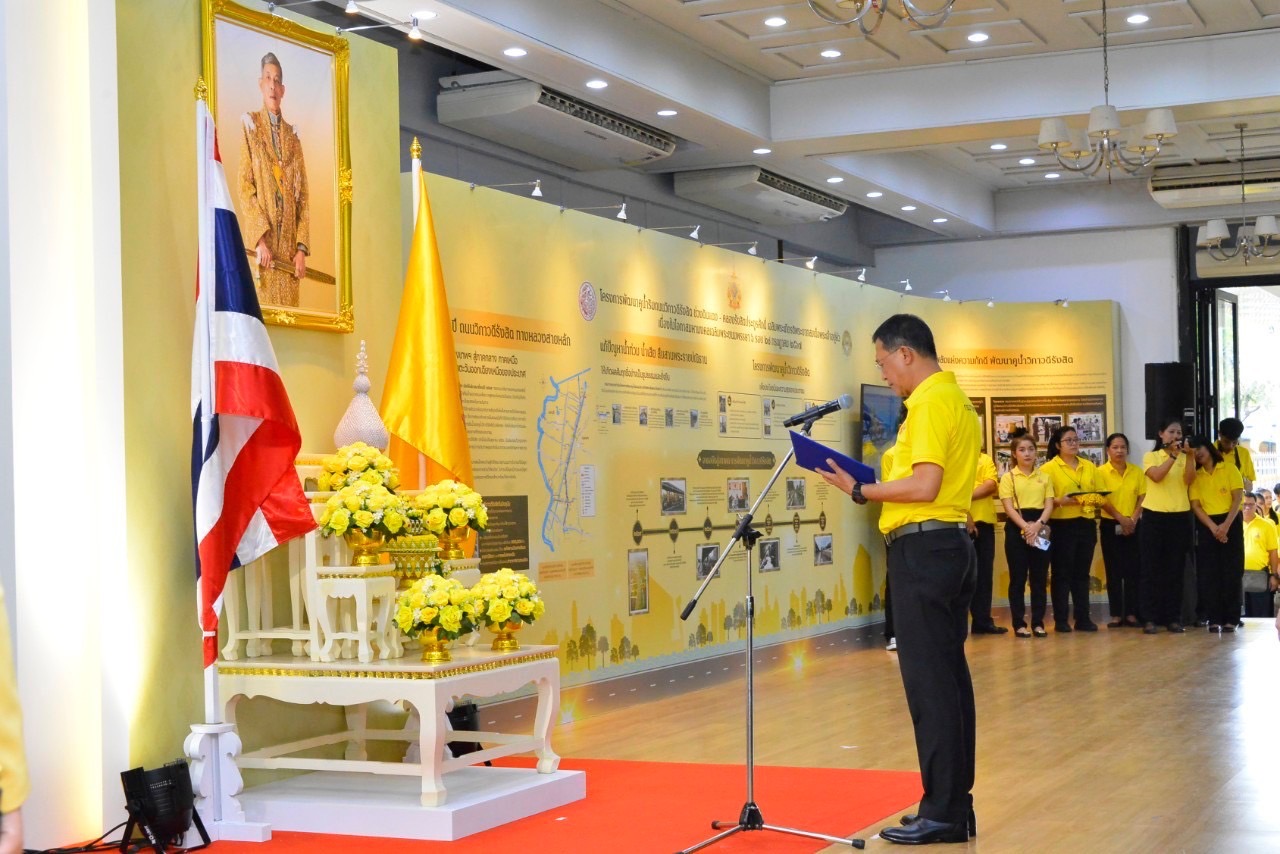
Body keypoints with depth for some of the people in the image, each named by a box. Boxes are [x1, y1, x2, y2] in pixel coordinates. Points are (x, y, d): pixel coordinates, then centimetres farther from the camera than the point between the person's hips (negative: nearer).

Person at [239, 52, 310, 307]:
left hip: (289, 248, 4)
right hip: (263, 247, -4)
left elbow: (304, 196, 12)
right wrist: (260, 240, -16)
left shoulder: (292, 136, 17)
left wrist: (302, 248, -1)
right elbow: (245, 189, -4)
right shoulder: (251, 127, 5)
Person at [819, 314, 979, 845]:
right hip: (953, 545, 10)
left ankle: (942, 812, -3)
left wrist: (860, 491, -12)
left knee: (929, 681, -7)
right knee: (950, 677, 11)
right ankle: (956, 806, 17)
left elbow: (924, 485, -22)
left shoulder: (930, 403, -13)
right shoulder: (957, 399, 19)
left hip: (923, 548, -10)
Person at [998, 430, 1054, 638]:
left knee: (1039, 577, 4)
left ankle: (1038, 622, 9)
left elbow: (1049, 504, 4)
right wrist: (1025, 526, -19)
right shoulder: (1008, 477, 2)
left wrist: (1038, 524, -14)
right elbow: (1008, 507, -6)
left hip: (1040, 528, 3)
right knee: (1018, 578, -1)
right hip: (1016, 528, -3)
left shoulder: (1044, 476, 11)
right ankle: (1019, 623, 2)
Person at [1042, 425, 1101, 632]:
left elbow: (1096, 493, 19)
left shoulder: (1089, 467, 14)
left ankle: (1083, 618, 12)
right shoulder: (1049, 468, -2)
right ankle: (1060, 620, 1)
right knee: (1061, 573, -2)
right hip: (1062, 525, -5)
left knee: (1082, 572, 8)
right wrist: (1060, 501, -23)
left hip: (1086, 524, 5)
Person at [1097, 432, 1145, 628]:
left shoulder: (1137, 472, 6)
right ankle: (1116, 615, 4)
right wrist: (1121, 519, -16)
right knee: (1113, 570, 1)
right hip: (1110, 525, -2)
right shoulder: (1101, 472, -3)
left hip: (1133, 526, 2)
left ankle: (1131, 613, 7)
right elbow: (1102, 500, -9)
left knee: (1133, 569, 1)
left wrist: (1133, 519, -10)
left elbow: (1142, 497, 4)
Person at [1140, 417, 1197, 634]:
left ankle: (1173, 618, 8)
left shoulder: (1185, 458, 8)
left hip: (1180, 518, 2)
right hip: (1154, 517, -2)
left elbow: (1189, 480, -10)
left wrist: (1189, 455, -19)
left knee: (1176, 569, 4)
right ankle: (1150, 618, 0)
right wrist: (1173, 455, -21)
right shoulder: (1151, 456, 2)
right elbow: (1156, 476, -17)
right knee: (1152, 568, -2)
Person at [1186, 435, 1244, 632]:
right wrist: (1213, 527, -14)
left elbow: (1237, 499, -4)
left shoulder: (1230, 470, 2)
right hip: (1207, 526, 2)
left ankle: (1230, 618, -1)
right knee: (1209, 573, -3)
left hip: (1231, 523, -1)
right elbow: (1195, 506, -1)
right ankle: (1214, 619, -1)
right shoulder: (1195, 476, 6)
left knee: (1231, 572, -4)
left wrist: (1226, 525, -16)